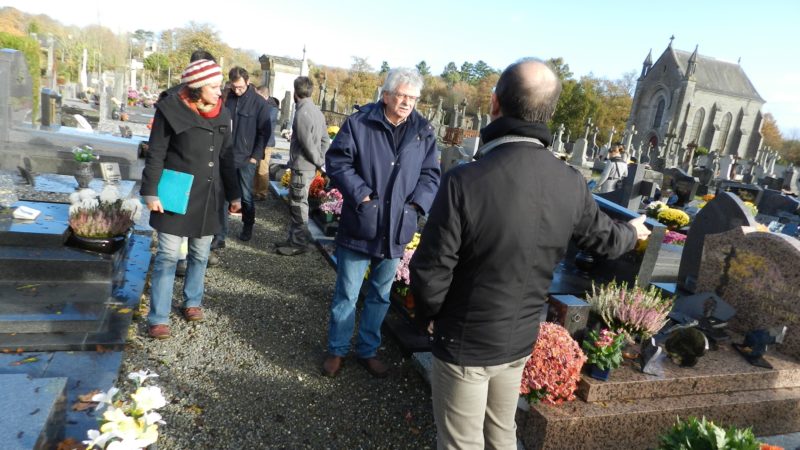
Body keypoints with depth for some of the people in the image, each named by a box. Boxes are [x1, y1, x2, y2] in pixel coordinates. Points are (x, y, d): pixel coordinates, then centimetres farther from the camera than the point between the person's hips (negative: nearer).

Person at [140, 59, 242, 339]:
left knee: (200, 254, 14)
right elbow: (155, 155, -8)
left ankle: (192, 302, 32)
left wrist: (233, 195, 11)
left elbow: (225, 158, 12)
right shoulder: (172, 110, -10)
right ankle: (158, 318, 9)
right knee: (168, 256, -1)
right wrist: (151, 193, -14)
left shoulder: (221, 115, 6)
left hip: (208, 197, 5)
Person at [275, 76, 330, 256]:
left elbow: (307, 144, -20)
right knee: (298, 203, 17)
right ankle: (296, 238, 26)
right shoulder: (316, 110, 11)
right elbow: (325, 140, 12)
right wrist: (322, 161, 7)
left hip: (302, 167, -9)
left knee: (298, 204, 0)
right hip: (309, 166, 9)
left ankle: (299, 243, 9)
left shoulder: (302, 113, -17)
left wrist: (320, 163, -8)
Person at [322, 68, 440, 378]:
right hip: (359, 227, -3)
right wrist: (360, 194, -15)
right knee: (346, 293, 9)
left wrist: (416, 203, -8)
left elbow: (430, 174, 7)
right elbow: (336, 162, -7)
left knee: (380, 295, 17)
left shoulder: (424, 132, 3)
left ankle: (368, 350, 34)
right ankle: (337, 349, 28)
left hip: (397, 230, 4)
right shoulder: (359, 123, -7)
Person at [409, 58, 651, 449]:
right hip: (520, 340, 5)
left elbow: (431, 273, -21)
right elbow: (605, 238, 9)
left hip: (465, 342, -5)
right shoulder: (571, 184, -9)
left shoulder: (465, 181, -28)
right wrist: (633, 232, 34)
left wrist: (430, 314, 1)